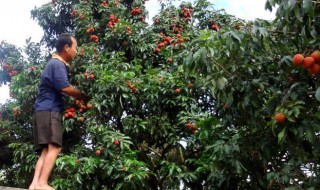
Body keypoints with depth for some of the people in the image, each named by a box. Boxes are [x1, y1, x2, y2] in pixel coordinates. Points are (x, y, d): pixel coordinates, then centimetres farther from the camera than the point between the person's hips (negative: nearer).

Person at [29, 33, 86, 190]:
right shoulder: (57, 64, -7)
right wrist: (82, 96, -1)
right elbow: (65, 88, -16)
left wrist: (76, 96, 19)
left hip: (44, 110, 10)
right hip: (49, 110, -10)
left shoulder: (55, 63, 27)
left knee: (46, 150, 2)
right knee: (54, 147, -19)